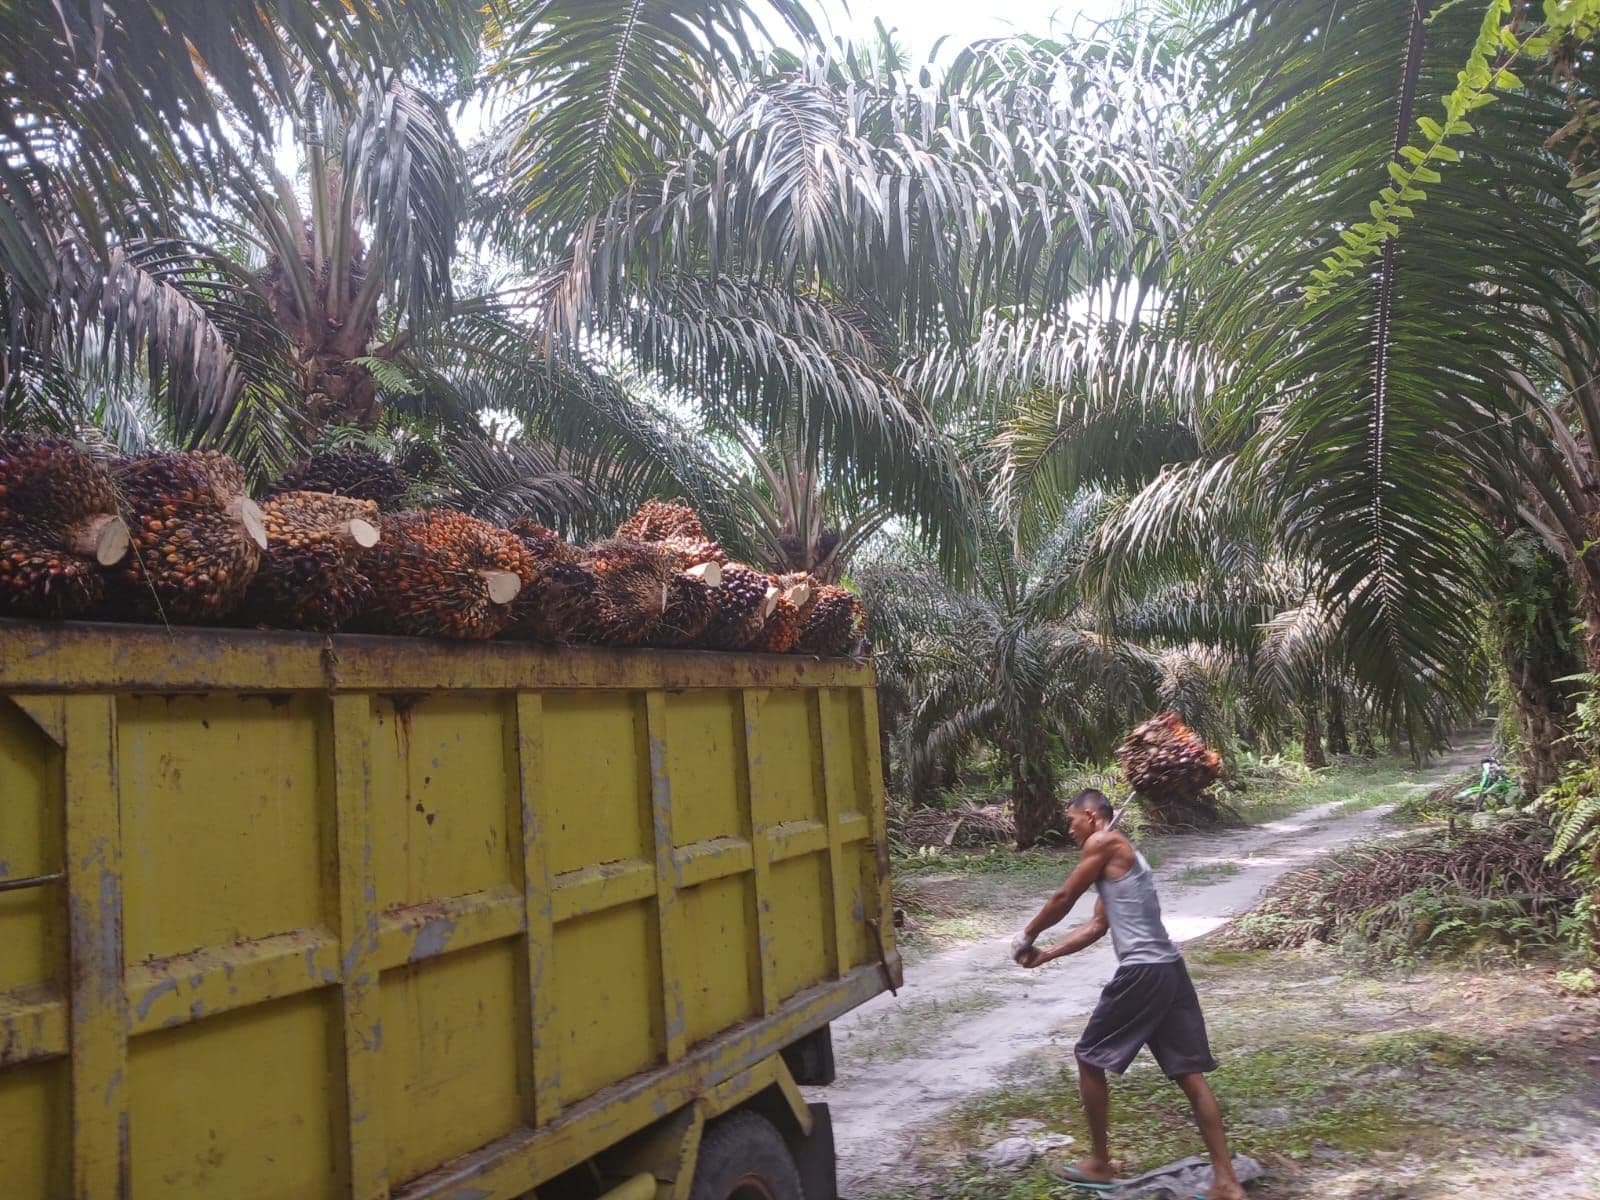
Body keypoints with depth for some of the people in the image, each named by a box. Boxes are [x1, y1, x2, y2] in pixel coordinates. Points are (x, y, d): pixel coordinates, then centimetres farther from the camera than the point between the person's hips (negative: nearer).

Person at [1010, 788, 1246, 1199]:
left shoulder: (1104, 843, -5)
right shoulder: (1120, 854, 23)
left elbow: (1063, 900, -2)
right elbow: (1098, 926, 25)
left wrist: (1027, 937, 14)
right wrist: (1046, 954, 22)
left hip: (1142, 972, -9)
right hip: (1170, 969, 9)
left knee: (1089, 1059, 8)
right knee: (1189, 1074, 8)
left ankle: (1099, 1164, 19)